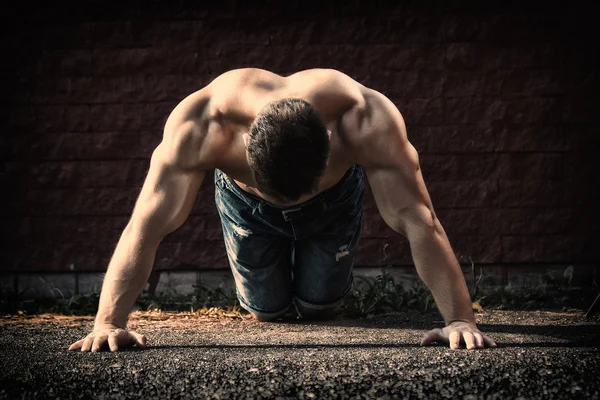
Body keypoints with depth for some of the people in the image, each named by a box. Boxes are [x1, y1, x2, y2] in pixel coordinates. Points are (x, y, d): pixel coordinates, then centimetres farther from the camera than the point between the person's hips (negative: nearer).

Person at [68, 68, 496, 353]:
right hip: (245, 200, 0)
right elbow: (146, 226, -43)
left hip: (333, 200, 0)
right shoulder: (199, 126, -46)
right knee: (266, 310, 9)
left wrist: (460, 318, -46)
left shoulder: (366, 120, -45)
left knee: (319, 307, 8)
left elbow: (419, 221, -42)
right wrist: (107, 323, -49)